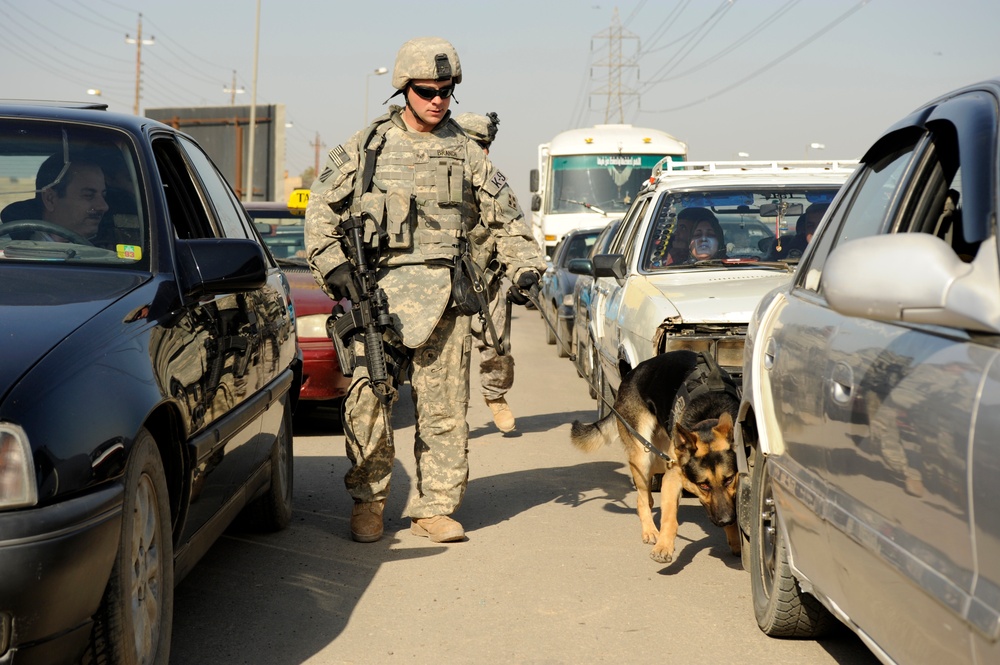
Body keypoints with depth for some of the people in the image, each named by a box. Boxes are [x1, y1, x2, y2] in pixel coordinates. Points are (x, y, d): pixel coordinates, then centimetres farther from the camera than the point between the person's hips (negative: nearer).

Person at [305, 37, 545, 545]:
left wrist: (524, 266, 5)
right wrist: (334, 267, -3)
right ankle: (367, 503, 8)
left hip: (446, 298, 2)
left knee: (444, 408, 1)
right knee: (368, 402, -8)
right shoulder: (365, 147, 10)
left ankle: (434, 508, 11)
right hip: (376, 293, -1)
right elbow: (322, 210, 9)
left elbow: (505, 217, 20)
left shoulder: (467, 152, 15)